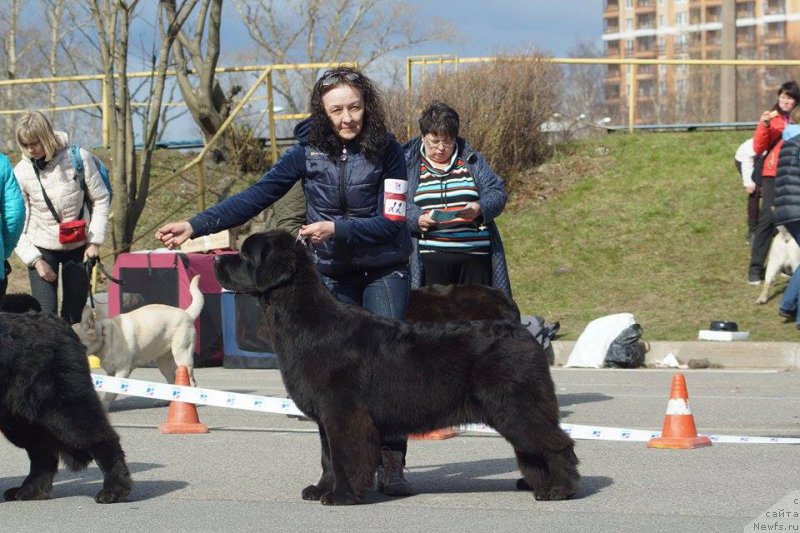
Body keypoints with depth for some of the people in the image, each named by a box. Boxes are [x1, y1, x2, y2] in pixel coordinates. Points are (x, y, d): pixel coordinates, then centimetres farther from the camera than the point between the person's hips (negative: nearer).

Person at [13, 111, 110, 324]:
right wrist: (35, 259, -13)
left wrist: (95, 241, -8)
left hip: (78, 247, 0)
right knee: (45, 315, -9)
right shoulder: (21, 172, -9)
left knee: (74, 314, 6)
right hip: (41, 249, 0)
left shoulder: (78, 158, -11)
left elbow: (101, 200, -3)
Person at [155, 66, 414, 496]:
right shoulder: (309, 150, -6)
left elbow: (391, 222, -15)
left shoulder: (385, 151, -12)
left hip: (383, 271, -2)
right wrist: (196, 226, -13)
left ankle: (391, 463, -12)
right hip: (333, 274, 2)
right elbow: (256, 197, -6)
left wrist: (336, 229, -27)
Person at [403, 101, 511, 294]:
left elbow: (498, 193, 8)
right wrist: (416, 219, -19)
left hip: (476, 257, 2)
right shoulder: (407, 163, 8)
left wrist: (480, 208, -13)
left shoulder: (472, 160, 13)